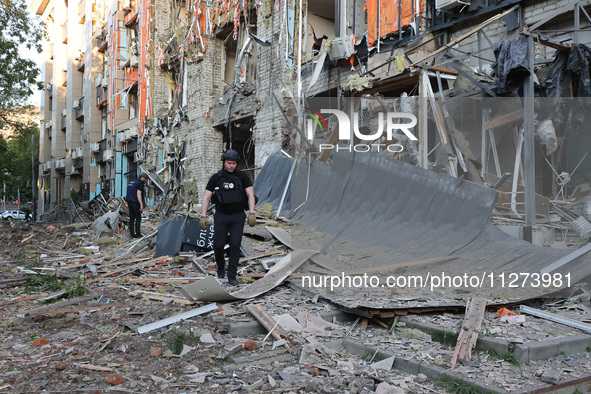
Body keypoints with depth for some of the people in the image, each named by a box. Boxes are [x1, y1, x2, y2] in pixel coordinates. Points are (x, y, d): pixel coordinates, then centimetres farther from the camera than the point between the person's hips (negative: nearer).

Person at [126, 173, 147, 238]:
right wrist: (141, 204, -19)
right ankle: (137, 234, 1)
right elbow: (138, 195, -18)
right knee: (138, 218, -1)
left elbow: (129, 193, 20)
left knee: (131, 218, 10)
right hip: (135, 203, -9)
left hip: (129, 202, 9)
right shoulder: (140, 183, -10)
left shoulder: (131, 182, 18)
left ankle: (132, 234, 12)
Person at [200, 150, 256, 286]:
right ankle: (221, 266, 26)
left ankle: (232, 276, 3)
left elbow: (250, 195, -1)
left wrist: (252, 213, -13)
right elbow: (206, 197, 1)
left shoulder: (242, 176, 3)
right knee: (218, 244, -4)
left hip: (238, 216, 0)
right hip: (221, 215, 0)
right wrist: (203, 216, -8)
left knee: (235, 245, -6)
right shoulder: (216, 178, 1)